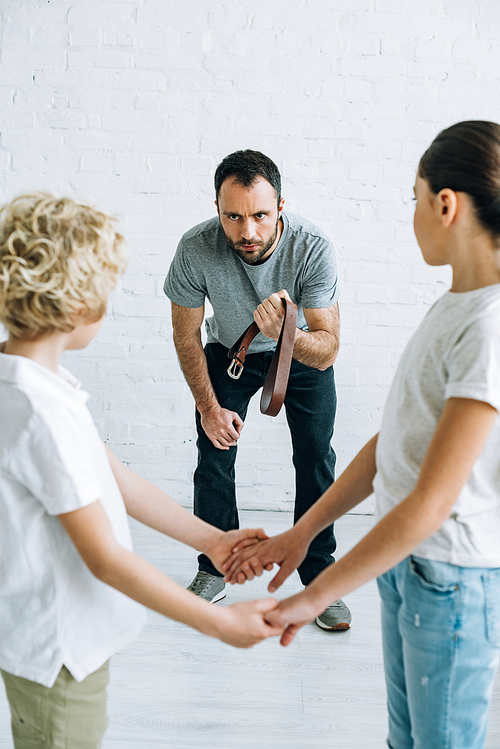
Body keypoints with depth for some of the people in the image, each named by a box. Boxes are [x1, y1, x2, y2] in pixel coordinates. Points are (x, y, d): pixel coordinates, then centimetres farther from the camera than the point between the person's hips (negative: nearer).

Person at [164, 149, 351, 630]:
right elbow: (185, 336, -13)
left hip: (302, 350, -1)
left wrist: (286, 333, -56)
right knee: (213, 456, -2)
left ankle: (319, 579, 13)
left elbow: (326, 352, -35)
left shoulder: (313, 248, -34)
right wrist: (209, 406, -11)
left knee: (315, 459, -5)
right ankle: (214, 570, 19)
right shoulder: (196, 249, -31)